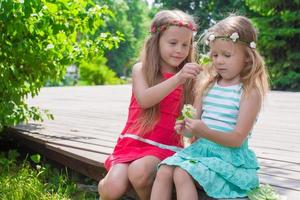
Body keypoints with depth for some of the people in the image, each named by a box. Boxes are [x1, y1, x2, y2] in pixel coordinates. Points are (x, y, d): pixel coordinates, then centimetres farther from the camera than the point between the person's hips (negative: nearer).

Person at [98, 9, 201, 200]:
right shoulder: (141, 69, 2)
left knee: (139, 172, -32)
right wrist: (178, 79, -27)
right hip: (133, 142, 1)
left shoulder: (190, 78, 4)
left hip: (165, 147, -1)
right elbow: (144, 100, -18)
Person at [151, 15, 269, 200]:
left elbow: (238, 139, -14)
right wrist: (188, 127, -11)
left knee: (182, 174, -27)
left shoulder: (250, 92, -8)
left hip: (229, 157, -6)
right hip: (200, 148, 6)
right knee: (164, 171, -17)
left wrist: (205, 132, -29)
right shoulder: (208, 85, 11)